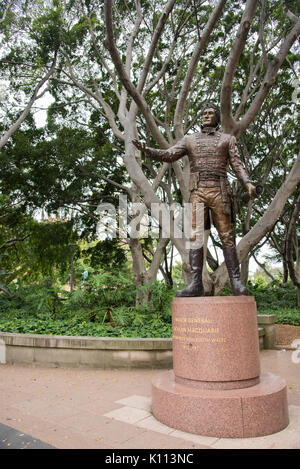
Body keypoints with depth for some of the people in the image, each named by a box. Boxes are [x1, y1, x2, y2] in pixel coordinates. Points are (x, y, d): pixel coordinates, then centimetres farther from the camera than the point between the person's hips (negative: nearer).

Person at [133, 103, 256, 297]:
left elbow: (237, 164, 7)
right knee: (195, 236, -9)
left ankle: (236, 282, -4)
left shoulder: (228, 139, 17)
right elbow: (169, 155, 6)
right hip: (198, 192, 1)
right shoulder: (190, 139, 19)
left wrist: (248, 183, -11)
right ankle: (196, 284, -11)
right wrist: (147, 149, -11)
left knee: (227, 236, -5)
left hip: (220, 191, -1)